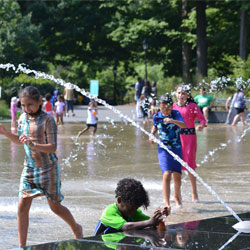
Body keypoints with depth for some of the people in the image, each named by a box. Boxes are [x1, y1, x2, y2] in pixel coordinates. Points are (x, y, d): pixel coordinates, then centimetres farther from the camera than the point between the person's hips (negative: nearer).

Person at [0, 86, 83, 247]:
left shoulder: (47, 120, -17)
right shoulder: (23, 118, 2)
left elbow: (53, 147, -22)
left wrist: (33, 144, -37)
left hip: (48, 168, -5)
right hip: (29, 167, 5)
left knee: (55, 206, 7)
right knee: (23, 206, -5)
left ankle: (77, 229, 35)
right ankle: (22, 246, 2)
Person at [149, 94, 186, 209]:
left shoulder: (176, 114, -8)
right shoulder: (156, 116, -3)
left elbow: (184, 125, -26)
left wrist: (173, 121, -42)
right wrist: (152, 135, 3)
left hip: (177, 148, 1)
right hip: (163, 149, -1)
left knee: (177, 176, 10)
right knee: (166, 175, -17)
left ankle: (177, 196, 39)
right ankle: (167, 203, -21)